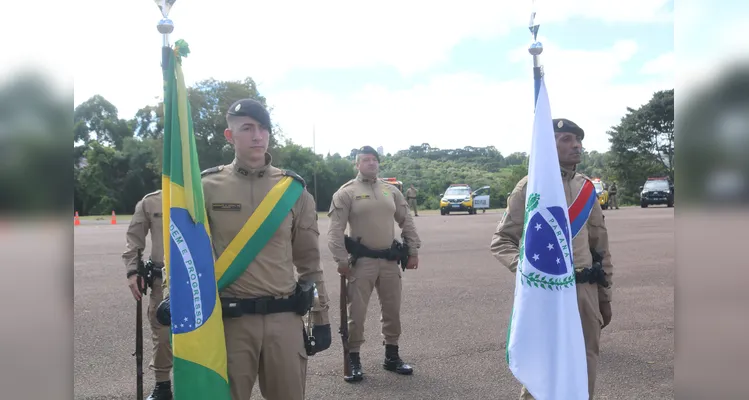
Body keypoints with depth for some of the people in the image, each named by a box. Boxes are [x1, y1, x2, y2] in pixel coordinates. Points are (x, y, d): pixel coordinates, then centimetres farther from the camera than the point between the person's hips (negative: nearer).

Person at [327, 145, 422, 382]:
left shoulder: (391, 191, 11)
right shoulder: (346, 192, -4)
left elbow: (407, 222, 15)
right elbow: (335, 230, -9)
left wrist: (413, 251, 8)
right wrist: (341, 260, -16)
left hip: (389, 260, 5)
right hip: (361, 261, -4)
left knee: (392, 310, 13)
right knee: (356, 312, 0)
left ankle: (392, 356, 28)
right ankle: (353, 360, 14)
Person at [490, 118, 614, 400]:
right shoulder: (529, 187, -5)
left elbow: (600, 245, 17)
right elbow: (501, 241, -5)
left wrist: (604, 296, 16)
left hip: (585, 291, 5)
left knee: (585, 372, 15)